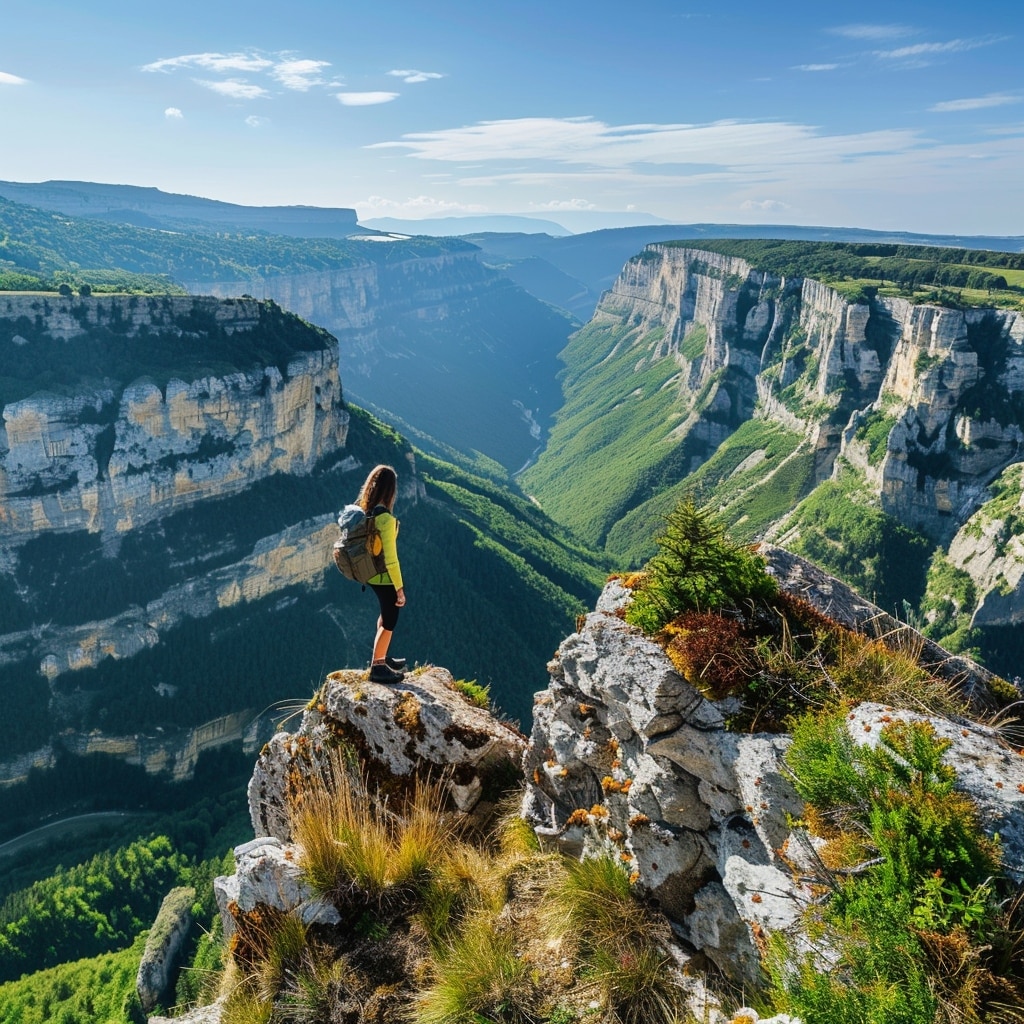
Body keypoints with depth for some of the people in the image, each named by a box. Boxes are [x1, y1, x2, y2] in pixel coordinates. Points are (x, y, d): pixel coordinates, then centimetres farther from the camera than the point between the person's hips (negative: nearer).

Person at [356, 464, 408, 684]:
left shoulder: (361, 509, -3)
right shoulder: (385, 518, -27)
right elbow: (390, 558, -24)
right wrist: (400, 588, -16)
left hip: (369, 574, 8)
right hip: (384, 577, -8)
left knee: (386, 614, 27)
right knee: (389, 621, 12)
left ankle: (381, 659, 41)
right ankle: (377, 668, 24)